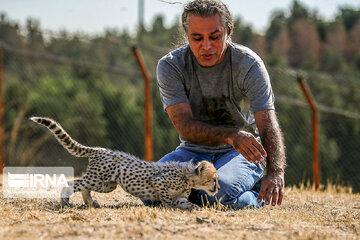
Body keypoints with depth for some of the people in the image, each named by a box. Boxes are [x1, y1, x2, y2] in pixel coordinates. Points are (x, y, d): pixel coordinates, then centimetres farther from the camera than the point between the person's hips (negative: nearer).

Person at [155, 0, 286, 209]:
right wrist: (230, 136, -41)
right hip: (194, 151, 3)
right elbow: (186, 128, -21)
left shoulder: (249, 64, -14)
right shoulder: (170, 66, -11)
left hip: (241, 153, -3)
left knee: (221, 192, -36)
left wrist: (275, 173, -43)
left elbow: (268, 125, -23)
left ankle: (258, 198, 0)